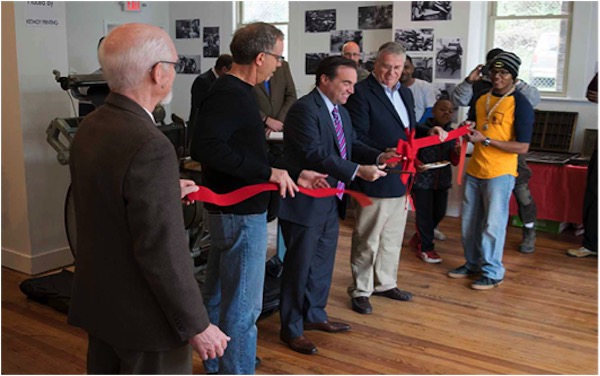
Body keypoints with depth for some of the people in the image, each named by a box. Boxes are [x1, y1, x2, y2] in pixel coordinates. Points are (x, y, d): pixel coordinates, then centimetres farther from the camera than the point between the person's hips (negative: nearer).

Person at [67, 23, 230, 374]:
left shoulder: (90, 127, -1)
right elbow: (163, 253, -26)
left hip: (98, 301, 8)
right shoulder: (150, 146, -28)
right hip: (143, 315, -8)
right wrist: (196, 324, -16)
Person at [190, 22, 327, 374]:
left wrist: (294, 174, 16)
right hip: (241, 212, -11)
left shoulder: (234, 91, 11)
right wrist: (269, 172, -28)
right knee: (243, 305, 0)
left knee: (219, 295, 22)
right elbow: (206, 146, -33)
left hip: (229, 210, 11)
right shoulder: (231, 94, -19)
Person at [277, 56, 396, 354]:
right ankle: (291, 329, 20)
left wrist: (378, 156, -6)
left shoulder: (340, 112, 11)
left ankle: (314, 315, 40)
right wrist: (358, 171, -30)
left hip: (330, 203, 9)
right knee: (299, 266, 4)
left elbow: (352, 144, 13)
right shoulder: (304, 109, -20)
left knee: (323, 262, 21)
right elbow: (315, 154, -28)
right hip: (305, 203, -9)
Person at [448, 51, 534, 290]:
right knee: (469, 223, 13)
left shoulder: (520, 104, -10)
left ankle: (493, 272, 15)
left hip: (500, 174, -6)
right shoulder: (481, 99, 9)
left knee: (493, 225, 0)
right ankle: (473, 264, 30)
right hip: (474, 171, 6)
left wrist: (485, 140, -20)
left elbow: (522, 147, -16)